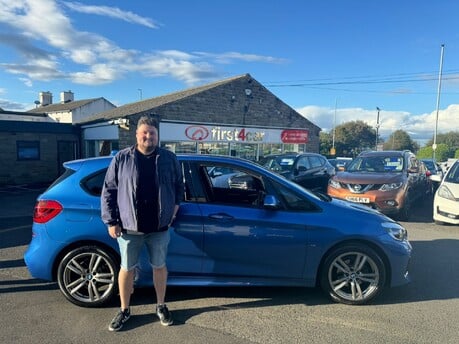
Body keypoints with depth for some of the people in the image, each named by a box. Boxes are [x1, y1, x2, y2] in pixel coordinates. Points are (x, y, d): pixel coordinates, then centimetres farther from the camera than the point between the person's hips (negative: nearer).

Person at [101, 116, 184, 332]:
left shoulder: (169, 158, 1)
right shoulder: (121, 159, -3)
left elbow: (179, 184, 15)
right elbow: (108, 191, -1)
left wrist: (176, 204, 3)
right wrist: (111, 222, -4)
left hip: (159, 227, 1)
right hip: (129, 227, -1)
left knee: (159, 266, 14)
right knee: (127, 268, 12)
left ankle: (161, 306, 34)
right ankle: (124, 310, 32)